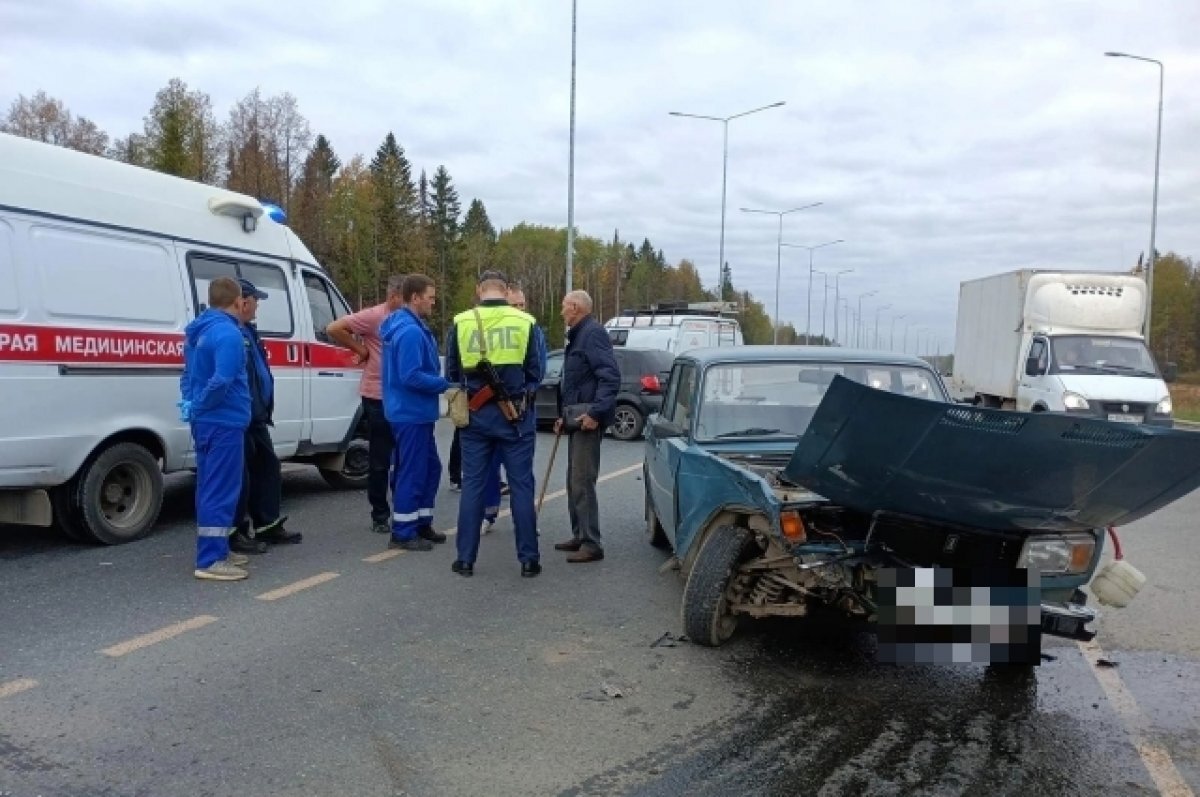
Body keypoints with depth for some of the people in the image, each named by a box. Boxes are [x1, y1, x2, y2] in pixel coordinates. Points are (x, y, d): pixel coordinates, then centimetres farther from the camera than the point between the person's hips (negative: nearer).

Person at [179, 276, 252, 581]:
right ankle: (210, 561, -2)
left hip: (205, 422, 10)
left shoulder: (198, 331, 13)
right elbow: (221, 381, -28)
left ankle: (215, 550, 26)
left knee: (211, 488, 16)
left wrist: (191, 403, 11)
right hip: (224, 423, -10)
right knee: (221, 490, -5)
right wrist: (201, 405, -14)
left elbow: (189, 373, 20)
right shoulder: (228, 333, -18)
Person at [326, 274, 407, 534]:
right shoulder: (374, 316, -12)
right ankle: (380, 516, 14)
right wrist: (360, 349, -11)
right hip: (378, 398, -6)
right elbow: (334, 329, -17)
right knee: (380, 461, 3)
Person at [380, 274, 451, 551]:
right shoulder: (411, 331, -20)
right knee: (412, 472, -1)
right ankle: (403, 533, 8)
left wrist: (440, 381, 12)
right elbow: (411, 376, -26)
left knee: (430, 467, 17)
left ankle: (421, 523, 27)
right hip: (411, 413, -10)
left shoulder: (405, 325, 13)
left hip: (414, 412, 10)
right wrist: (446, 384, -16)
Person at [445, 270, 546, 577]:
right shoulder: (526, 322, -4)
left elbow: (451, 374, 6)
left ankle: (465, 559, 14)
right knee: (521, 486, 6)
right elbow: (535, 373, 1)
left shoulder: (461, 322, -1)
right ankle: (529, 559, 10)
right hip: (516, 414, -1)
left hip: (476, 414, 1)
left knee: (472, 486, 10)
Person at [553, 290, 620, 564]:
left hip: (588, 420, -11)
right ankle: (579, 536, 25)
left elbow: (610, 376, -24)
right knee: (574, 481, 16)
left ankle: (591, 544, -5)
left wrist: (596, 412, -28)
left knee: (582, 482, -10)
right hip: (576, 420, 11)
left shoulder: (593, 333, -14)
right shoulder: (577, 335, 19)